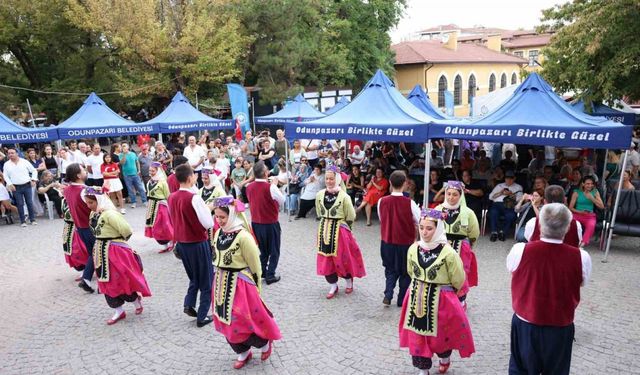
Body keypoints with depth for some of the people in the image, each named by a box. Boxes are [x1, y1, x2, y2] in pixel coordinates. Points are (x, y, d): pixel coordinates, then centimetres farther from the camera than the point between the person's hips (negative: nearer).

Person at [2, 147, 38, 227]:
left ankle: (32, 220, 9)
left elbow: (34, 171, 8)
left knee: (30, 203, 1)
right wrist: (10, 184, -4)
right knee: (20, 204, 2)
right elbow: (6, 176, 8)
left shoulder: (24, 162, 3)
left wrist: (33, 180, -2)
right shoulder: (6, 164, 6)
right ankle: (23, 221, 8)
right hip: (16, 187, 1)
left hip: (27, 185, -1)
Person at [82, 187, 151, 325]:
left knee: (123, 280, 3)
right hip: (101, 252, 9)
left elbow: (127, 230, -29)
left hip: (115, 252, -9)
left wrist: (118, 240, -9)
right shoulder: (94, 214, 4)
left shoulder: (109, 214, -23)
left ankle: (137, 300, 29)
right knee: (107, 283, 13)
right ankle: (118, 311, 24)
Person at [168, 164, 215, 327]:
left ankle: (189, 304, 13)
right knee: (206, 281, 10)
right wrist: (208, 209, -3)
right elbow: (208, 224, -21)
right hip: (198, 243, -6)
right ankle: (202, 317, 14)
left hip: (181, 243, 6)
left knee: (194, 277, 27)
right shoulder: (194, 198, -21)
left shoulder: (171, 197, 0)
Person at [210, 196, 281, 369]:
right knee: (228, 322, 16)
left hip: (240, 285, -7)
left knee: (244, 321, 1)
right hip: (222, 284, 7)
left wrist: (256, 289, -8)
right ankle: (243, 352, 38)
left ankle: (265, 343, 31)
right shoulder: (218, 233, 1)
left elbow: (255, 266, -14)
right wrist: (220, 282, 17)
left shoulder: (243, 236, -21)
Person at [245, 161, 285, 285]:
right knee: (274, 251, 11)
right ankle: (270, 275, 10)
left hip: (255, 223, 5)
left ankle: (262, 272, 27)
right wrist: (275, 185, -2)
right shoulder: (270, 187, -21)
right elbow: (282, 200, -9)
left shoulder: (249, 187, -5)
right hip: (270, 223, -5)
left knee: (262, 250, 23)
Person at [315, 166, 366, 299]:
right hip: (324, 229, 4)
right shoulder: (320, 194, -1)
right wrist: (327, 223, 12)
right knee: (326, 258, 6)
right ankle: (333, 286, 20)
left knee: (343, 257, 5)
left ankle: (349, 281, 30)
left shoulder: (344, 196, -15)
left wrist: (341, 225, 4)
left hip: (340, 230, -4)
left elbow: (351, 216, -5)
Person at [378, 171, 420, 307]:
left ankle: (388, 296, 8)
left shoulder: (382, 201, -10)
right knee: (405, 272, 17)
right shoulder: (409, 203, -19)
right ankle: (402, 300, 24)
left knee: (390, 269, 21)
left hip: (387, 241, 3)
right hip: (406, 243, -2)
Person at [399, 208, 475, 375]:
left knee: (440, 335, 13)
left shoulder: (448, 252, -19)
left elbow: (458, 280, -5)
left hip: (441, 300, -3)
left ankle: (445, 359, 45)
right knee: (417, 336, 9)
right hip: (417, 298, 4)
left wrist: (444, 290, 8)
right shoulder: (413, 249, -6)